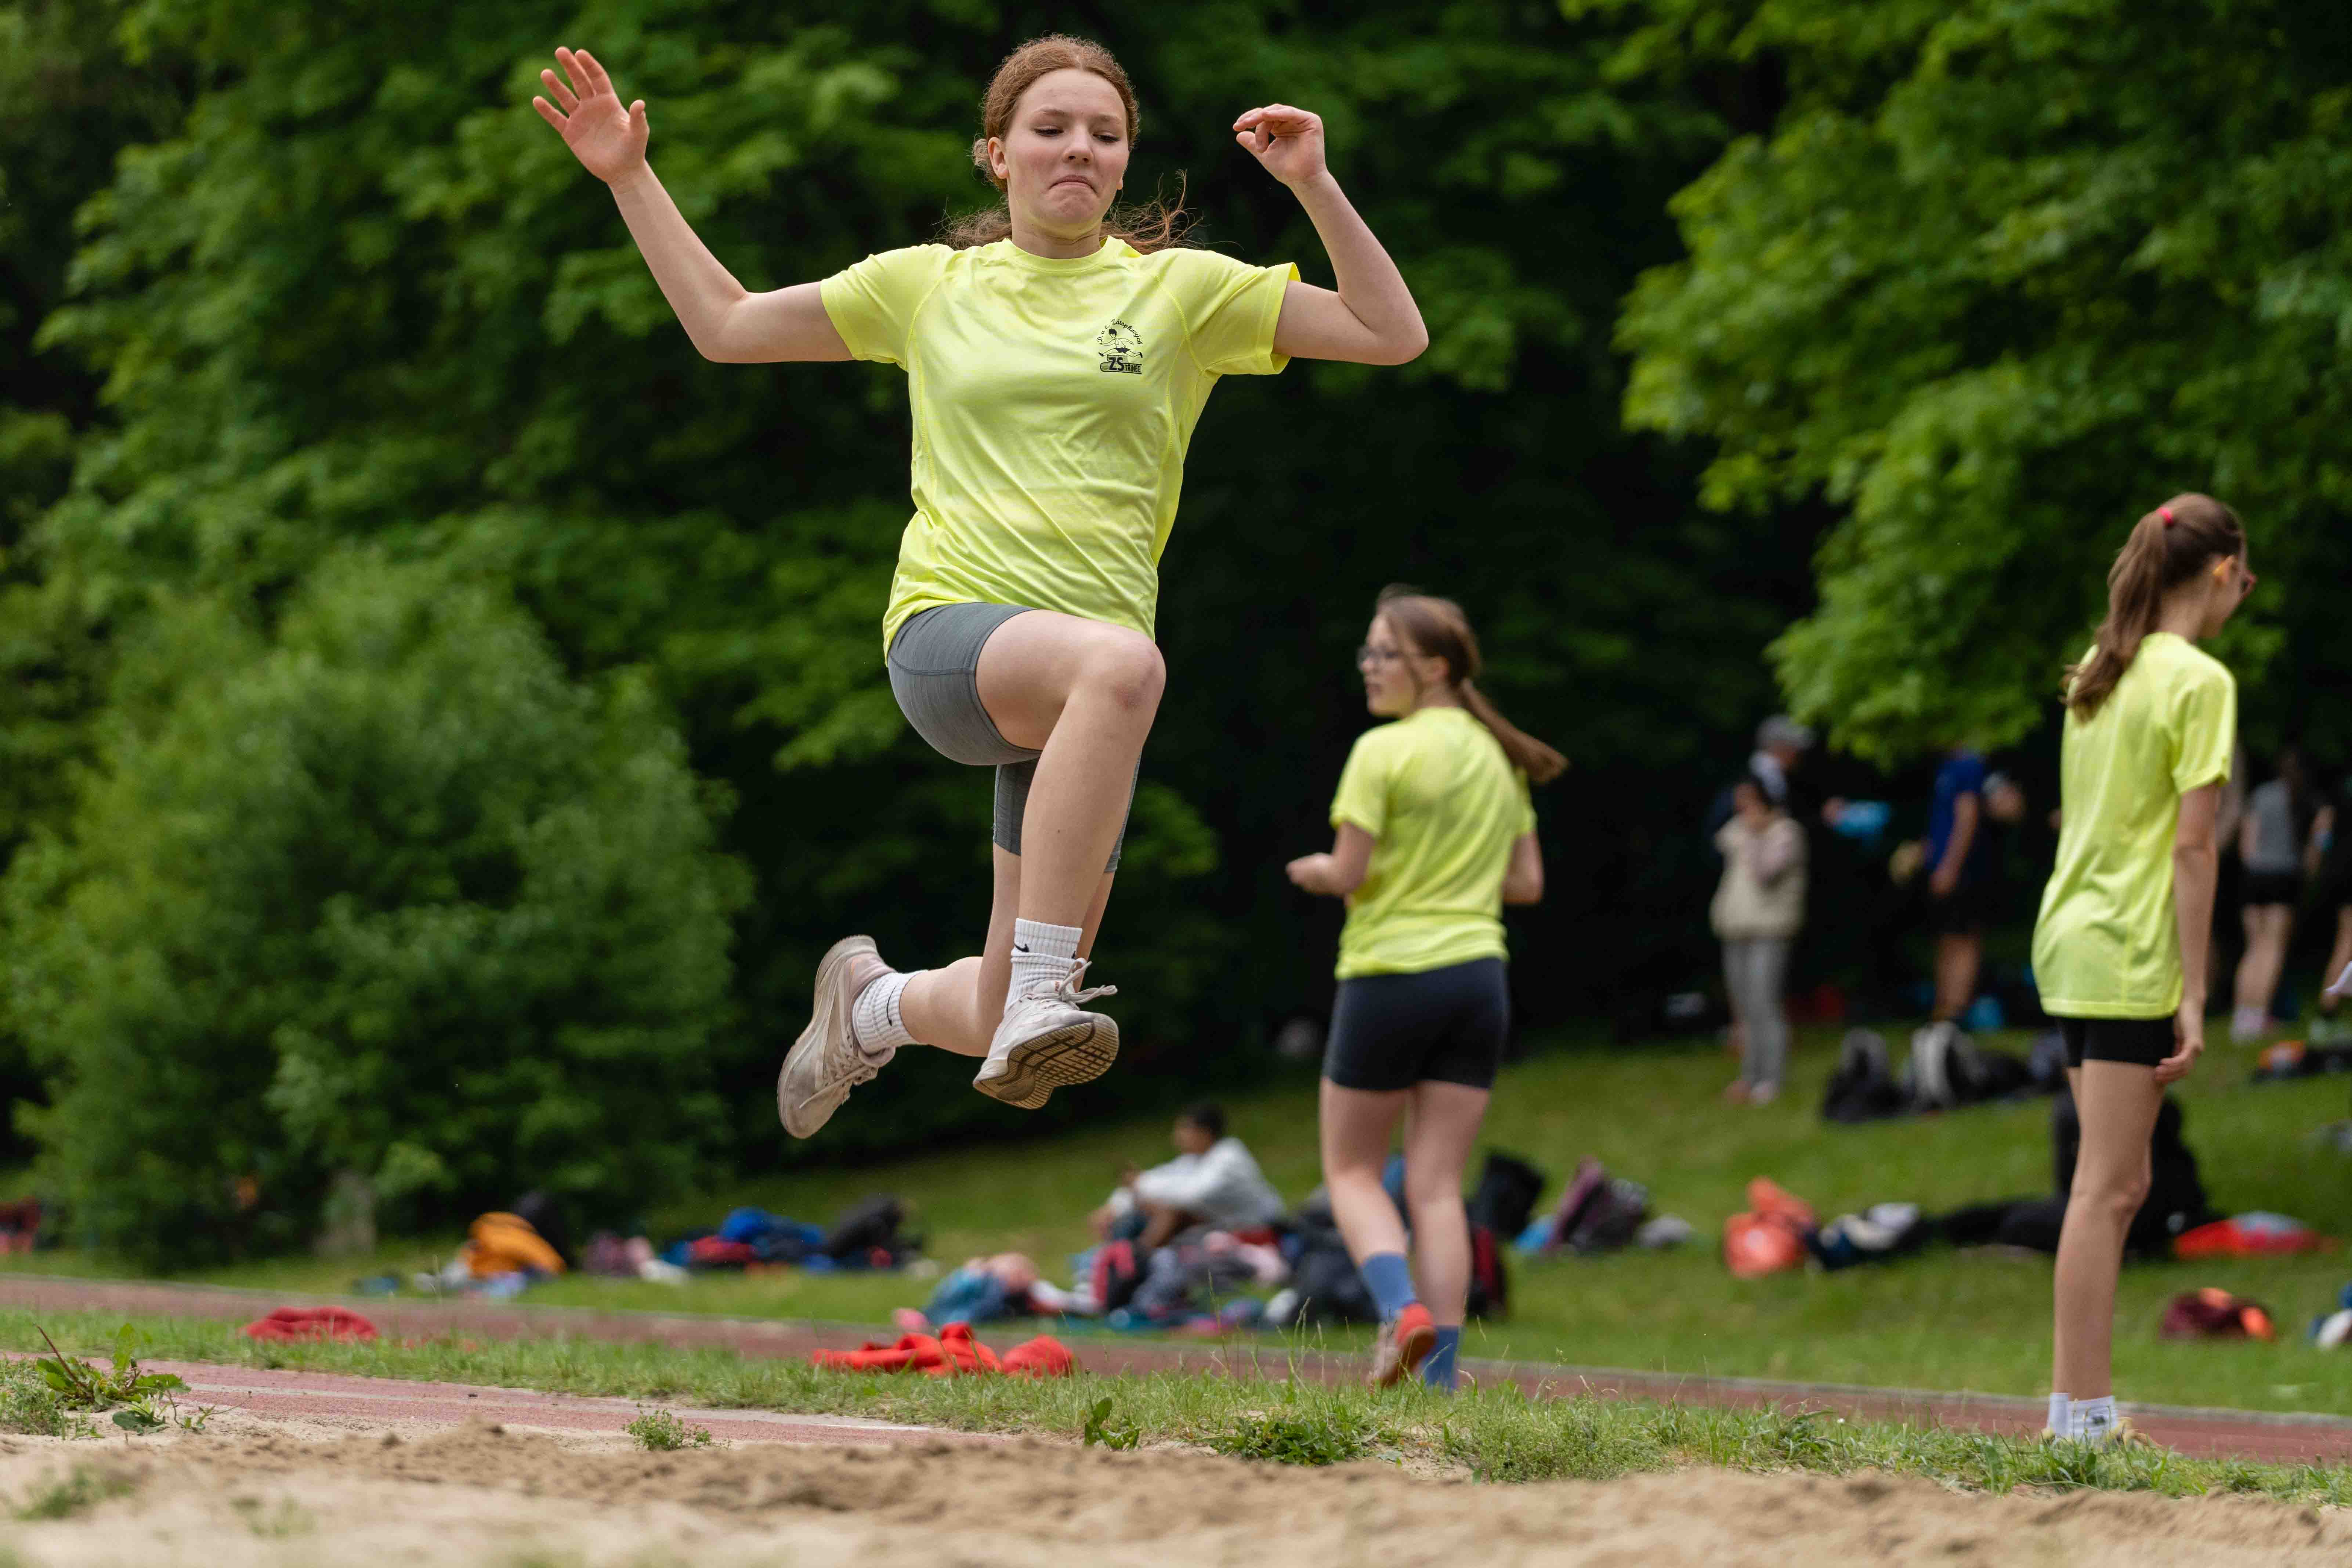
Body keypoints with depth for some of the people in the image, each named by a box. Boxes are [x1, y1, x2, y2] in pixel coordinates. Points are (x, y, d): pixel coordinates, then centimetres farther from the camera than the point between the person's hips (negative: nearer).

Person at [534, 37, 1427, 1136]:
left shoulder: (1181, 291, 10)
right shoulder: (930, 284, 13)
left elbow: (1392, 336, 5)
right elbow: (725, 326, 21)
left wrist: (1314, 186, -5)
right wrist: (630, 177, 15)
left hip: (1079, 693, 2)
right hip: (946, 635, -2)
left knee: (1012, 1033, 0)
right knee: (1121, 662, -40)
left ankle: (879, 1003, 37)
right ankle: (1038, 998, -41)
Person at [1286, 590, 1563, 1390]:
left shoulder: (1383, 752, -11)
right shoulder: (1499, 758, 10)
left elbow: (1347, 874, -14)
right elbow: (1527, 883, 12)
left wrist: (1314, 870, 7)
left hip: (1390, 973, -6)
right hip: (1479, 978, 6)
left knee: (1352, 1171, 9)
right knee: (1437, 1186, 6)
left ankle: (1401, 1308, -15)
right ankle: (1439, 1375, -3)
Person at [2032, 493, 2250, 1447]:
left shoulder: (2097, 676, 13)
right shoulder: (2200, 681, -10)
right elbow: (2192, 846, -14)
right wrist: (2196, 996, -13)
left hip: (2069, 941, 8)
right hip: (2131, 957, -8)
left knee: (2116, 1184, 13)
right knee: (2107, 1190, -7)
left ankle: (2080, 1399, 12)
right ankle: (2081, 1416, -7)